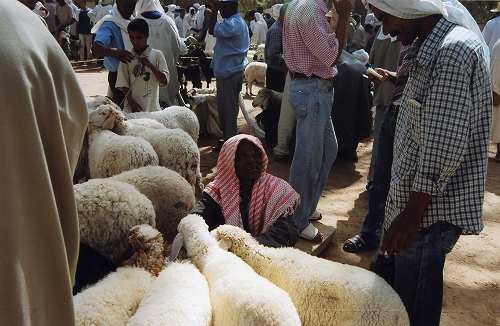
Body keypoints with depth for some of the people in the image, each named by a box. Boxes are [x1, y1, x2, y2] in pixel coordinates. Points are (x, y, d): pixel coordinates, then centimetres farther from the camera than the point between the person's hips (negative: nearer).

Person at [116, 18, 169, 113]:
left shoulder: (157, 55, 1)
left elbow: (164, 81, -3)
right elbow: (123, 84, 3)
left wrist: (150, 65, -14)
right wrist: (131, 102, -9)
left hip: (152, 108, -1)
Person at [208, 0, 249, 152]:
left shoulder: (234, 24, -18)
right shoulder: (235, 21, 16)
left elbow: (213, 30, -25)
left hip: (230, 73, -11)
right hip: (228, 71, 11)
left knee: (228, 109, -2)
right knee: (225, 108, 16)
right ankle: (228, 139, 26)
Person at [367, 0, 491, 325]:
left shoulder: (455, 51, -21)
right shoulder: (435, 45, 11)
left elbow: (445, 146, -24)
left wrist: (413, 213, -21)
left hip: (431, 210, -10)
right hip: (412, 200, 10)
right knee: (385, 278, 22)